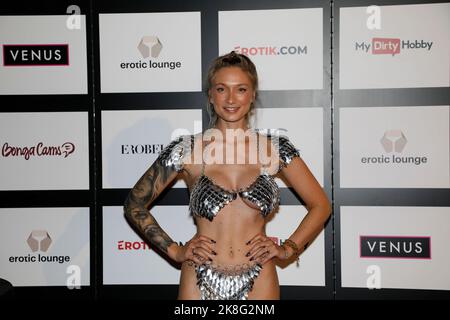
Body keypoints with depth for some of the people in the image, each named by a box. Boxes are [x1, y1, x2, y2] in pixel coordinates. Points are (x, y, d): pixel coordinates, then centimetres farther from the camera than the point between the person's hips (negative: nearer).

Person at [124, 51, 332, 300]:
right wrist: (174, 250, -3)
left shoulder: (274, 147, -1)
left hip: (258, 282, 1)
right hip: (200, 282, -1)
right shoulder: (187, 149, -4)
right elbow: (134, 205, 4)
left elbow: (321, 206, 7)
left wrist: (288, 249, -3)